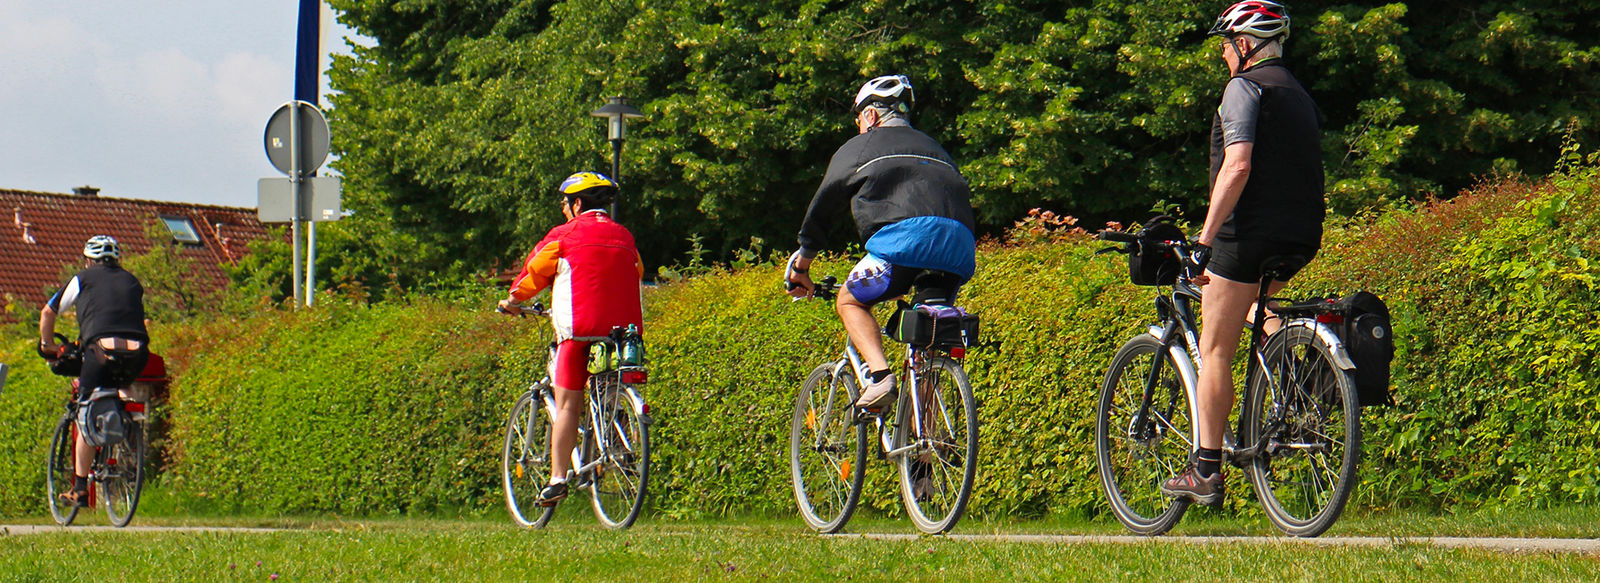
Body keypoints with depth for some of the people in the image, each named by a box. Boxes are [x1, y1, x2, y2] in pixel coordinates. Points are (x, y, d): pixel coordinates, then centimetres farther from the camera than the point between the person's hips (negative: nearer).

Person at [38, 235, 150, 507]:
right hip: (137, 355, 3)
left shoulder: (83, 279, 20)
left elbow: (47, 313, 27)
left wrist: (47, 346, 41)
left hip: (102, 349, -3)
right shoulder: (132, 281, 27)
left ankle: (80, 489, 1)